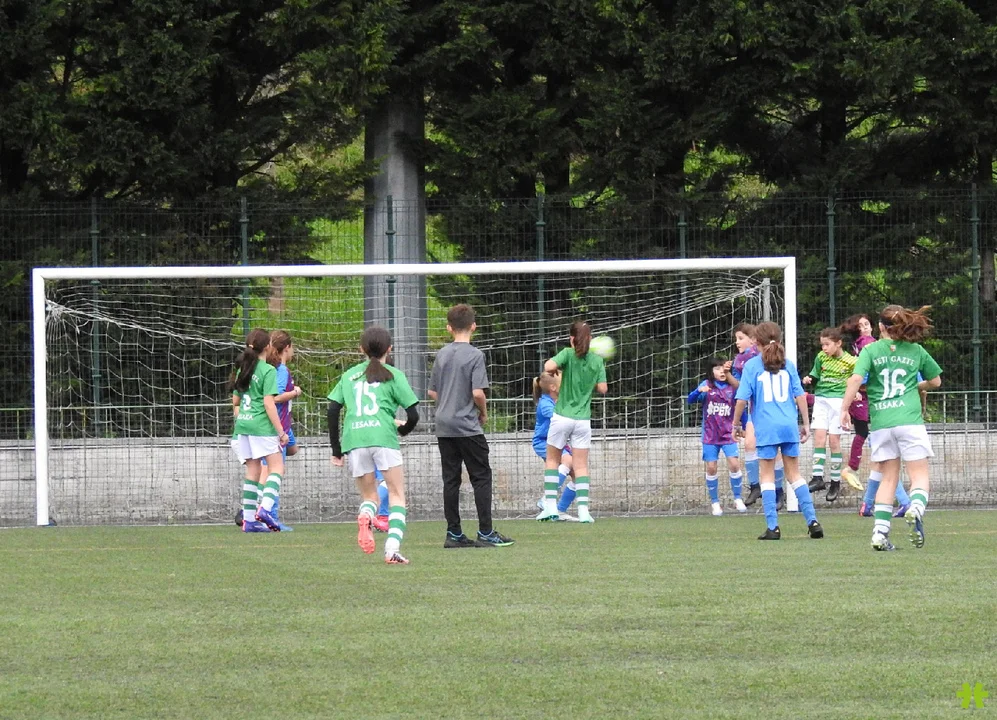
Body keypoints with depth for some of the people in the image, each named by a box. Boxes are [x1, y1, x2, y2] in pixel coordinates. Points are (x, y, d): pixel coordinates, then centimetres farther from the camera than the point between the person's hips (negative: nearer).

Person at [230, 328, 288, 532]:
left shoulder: (242, 369, 14)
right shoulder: (268, 371, -8)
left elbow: (235, 402, 21)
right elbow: (269, 403, -13)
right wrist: (281, 432, -10)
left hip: (242, 424, 7)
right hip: (261, 425, -7)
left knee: (253, 470, 10)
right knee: (277, 467, -3)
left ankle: (249, 519, 5)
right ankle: (265, 508, -22)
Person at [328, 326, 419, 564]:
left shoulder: (350, 375, 19)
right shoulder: (393, 375, 10)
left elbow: (332, 411, 13)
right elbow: (413, 414, 5)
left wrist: (336, 450, 18)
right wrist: (403, 429, 28)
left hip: (353, 439, 3)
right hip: (383, 437, -3)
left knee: (369, 496, 15)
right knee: (396, 496, 5)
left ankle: (365, 516, -22)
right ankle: (392, 549, -14)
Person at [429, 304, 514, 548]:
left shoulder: (442, 354, 8)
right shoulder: (475, 355, -10)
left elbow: (432, 392, 12)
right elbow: (478, 392, -17)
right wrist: (484, 412, 1)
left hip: (443, 426, 6)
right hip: (467, 427, -6)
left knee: (450, 479, 7)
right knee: (481, 477, 0)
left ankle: (453, 533, 7)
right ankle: (486, 533, -3)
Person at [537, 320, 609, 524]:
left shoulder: (568, 354, -7)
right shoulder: (597, 360, 1)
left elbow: (548, 366, -23)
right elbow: (603, 388, 1)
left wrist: (554, 370, 0)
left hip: (562, 416, -2)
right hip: (583, 419, 2)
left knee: (552, 460, 14)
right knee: (581, 466, 4)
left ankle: (550, 506, 5)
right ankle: (583, 509, -7)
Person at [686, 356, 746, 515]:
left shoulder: (732, 387, -1)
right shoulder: (707, 385, -4)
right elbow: (690, 400, -14)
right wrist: (699, 391, -32)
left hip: (728, 435, 0)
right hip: (710, 435, 0)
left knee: (734, 464, -11)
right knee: (711, 468, -1)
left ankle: (738, 499, 5)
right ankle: (714, 502, 13)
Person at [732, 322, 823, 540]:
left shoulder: (752, 365, -2)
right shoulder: (787, 364, 7)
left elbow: (742, 399, -5)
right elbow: (800, 395, 6)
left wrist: (736, 425, 6)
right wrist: (806, 424, 13)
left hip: (766, 428, -3)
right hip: (789, 426, 3)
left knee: (767, 476, 4)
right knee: (795, 474, 11)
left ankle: (772, 527, -2)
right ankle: (812, 521, 3)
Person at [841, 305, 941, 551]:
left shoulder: (871, 351, 5)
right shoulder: (915, 351, 9)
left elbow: (856, 379, -9)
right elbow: (935, 381, 20)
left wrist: (844, 409, -4)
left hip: (880, 423, 1)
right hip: (909, 419, -1)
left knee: (889, 478, 11)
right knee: (919, 475, 0)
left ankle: (880, 531, 0)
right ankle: (916, 507, -32)